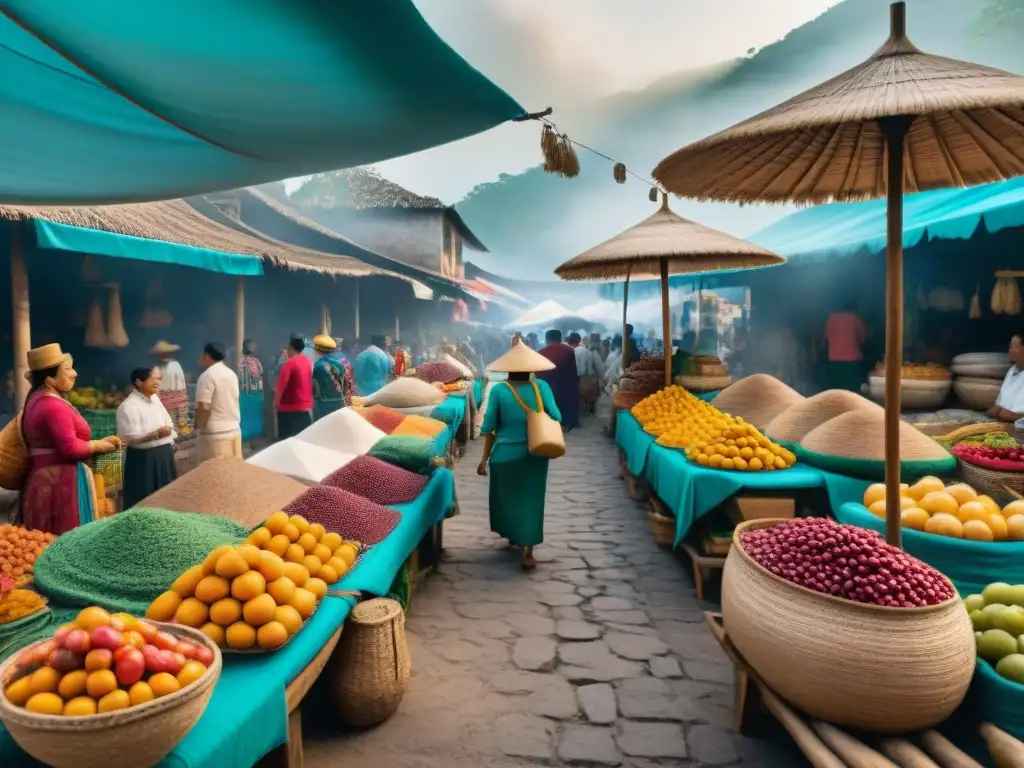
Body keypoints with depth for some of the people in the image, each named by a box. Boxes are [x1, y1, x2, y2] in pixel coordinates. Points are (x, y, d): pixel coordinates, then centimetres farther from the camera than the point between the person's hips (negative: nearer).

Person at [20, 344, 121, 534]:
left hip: (45, 479, 10)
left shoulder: (38, 400, 14)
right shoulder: (54, 406, -18)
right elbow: (70, 447, -24)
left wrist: (101, 442, 8)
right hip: (60, 481, -10)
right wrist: (99, 446, -7)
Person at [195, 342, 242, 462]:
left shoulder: (207, 376, -14)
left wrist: (198, 425, -6)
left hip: (215, 433, -8)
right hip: (234, 430, 8)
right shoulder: (232, 374, 10)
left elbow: (204, 407, -18)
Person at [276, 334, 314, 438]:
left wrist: (276, 402, -1)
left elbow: (281, 386, -15)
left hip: (290, 409, -7)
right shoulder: (309, 362, 7)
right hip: (307, 407, 7)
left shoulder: (289, 363, -13)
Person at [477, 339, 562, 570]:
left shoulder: (498, 390, -9)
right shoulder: (541, 386, -7)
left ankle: (512, 536, 39)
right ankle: (527, 552, 7)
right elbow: (556, 417, -7)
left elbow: (488, 428, -7)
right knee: (530, 498, 9)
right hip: (534, 454, 1)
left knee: (506, 497, 20)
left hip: (505, 454, -1)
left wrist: (485, 458, 0)